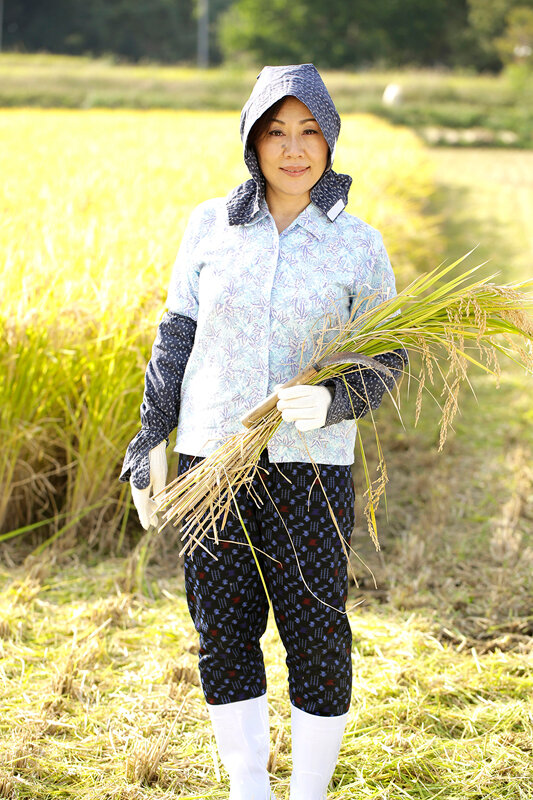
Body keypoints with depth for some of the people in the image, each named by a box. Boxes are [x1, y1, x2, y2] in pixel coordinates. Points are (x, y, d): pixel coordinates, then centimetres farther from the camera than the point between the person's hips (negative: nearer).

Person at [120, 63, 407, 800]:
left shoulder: (358, 245, -3)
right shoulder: (211, 225, 2)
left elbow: (387, 358, -1)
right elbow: (177, 335, 7)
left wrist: (332, 400, -21)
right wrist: (152, 439, 6)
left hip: (310, 466, -2)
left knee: (316, 637, 2)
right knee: (224, 634, 7)